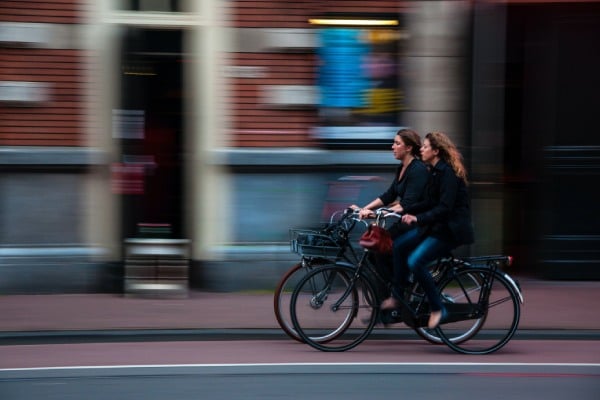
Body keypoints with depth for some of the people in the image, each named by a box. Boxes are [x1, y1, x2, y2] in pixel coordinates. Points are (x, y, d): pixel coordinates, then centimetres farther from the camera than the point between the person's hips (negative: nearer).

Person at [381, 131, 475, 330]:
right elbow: (430, 203, 14)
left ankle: (437, 309, -9)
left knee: (415, 261, -21)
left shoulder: (447, 173, -18)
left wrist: (417, 218, -32)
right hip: (435, 225, 10)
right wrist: (404, 210, 3)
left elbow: (445, 208, -26)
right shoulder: (434, 172, 11)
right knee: (399, 245, -1)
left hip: (450, 229, -10)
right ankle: (397, 296, 7)